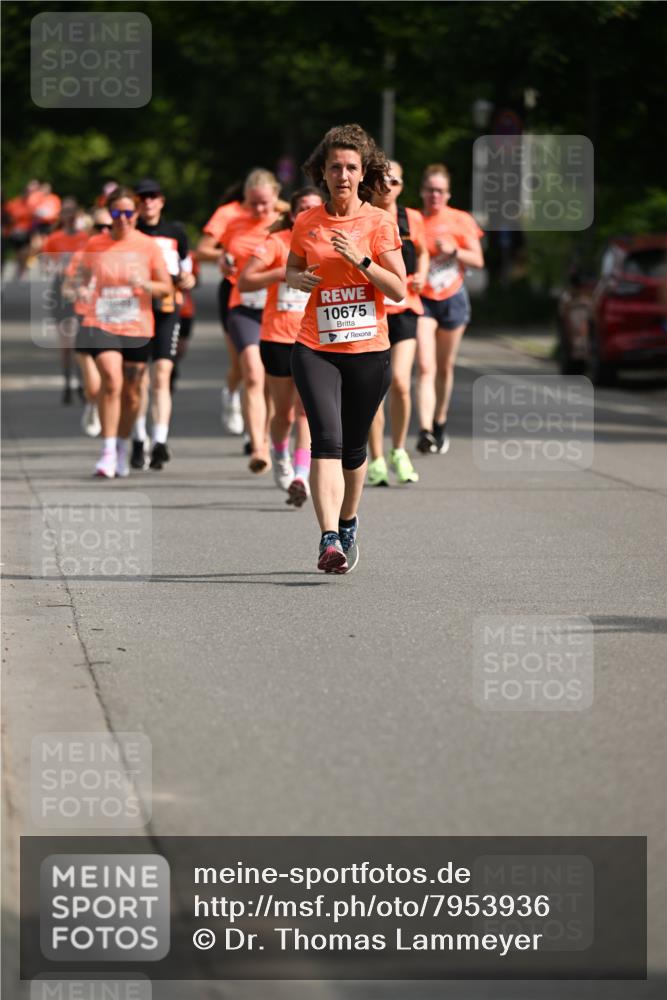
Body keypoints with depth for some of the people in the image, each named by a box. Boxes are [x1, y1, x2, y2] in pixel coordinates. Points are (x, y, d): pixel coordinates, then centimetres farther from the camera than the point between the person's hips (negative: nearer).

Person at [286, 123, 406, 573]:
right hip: (315, 348, 0)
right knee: (327, 440, -16)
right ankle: (330, 541, -25)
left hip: (369, 350, 0)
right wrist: (299, 279, -2)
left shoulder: (380, 222, -2)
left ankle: (348, 527, 35)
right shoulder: (306, 223, 5)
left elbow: (399, 290, -6)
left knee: (353, 448, 10)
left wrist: (360, 260, -18)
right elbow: (292, 270, 21)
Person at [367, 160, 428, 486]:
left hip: (403, 309, 1)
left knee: (400, 381, -13)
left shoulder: (412, 219, 5)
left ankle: (399, 452, 8)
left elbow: (422, 253, 21)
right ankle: (377, 461, 11)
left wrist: (420, 276, 2)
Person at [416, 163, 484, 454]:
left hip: (452, 299, 2)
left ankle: (440, 424, 30)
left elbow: (477, 259, 1)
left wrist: (453, 250, -16)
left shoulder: (460, 221, 1)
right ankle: (425, 431, -22)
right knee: (426, 367, -14)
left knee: (445, 367, 12)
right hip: (421, 299, -2)